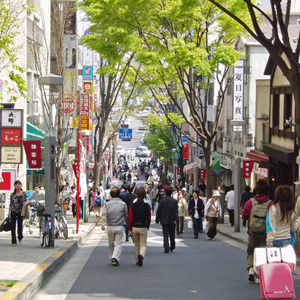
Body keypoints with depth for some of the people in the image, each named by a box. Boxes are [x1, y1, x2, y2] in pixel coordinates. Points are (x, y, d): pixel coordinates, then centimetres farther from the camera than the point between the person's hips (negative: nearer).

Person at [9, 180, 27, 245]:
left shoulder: (24, 194, 2)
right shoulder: (12, 194, 7)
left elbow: (25, 203, 3)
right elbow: (11, 204, 11)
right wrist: (9, 211, 4)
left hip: (20, 212, -2)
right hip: (13, 212, 2)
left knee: (20, 225, -3)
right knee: (13, 226, -3)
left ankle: (20, 237, 28)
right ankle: (13, 241, 1)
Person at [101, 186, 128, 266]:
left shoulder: (107, 204, 0)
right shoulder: (123, 204, -3)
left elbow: (104, 214, -13)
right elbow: (126, 216, 5)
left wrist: (103, 223, -22)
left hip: (110, 227, 2)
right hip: (120, 226, -2)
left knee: (111, 244, 15)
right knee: (118, 243, -3)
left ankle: (112, 258, 24)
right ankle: (115, 257, -21)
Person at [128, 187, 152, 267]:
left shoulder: (132, 206, -4)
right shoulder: (147, 206, -5)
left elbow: (130, 218, -4)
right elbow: (149, 217, 4)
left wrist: (130, 228, 3)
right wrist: (148, 226, 19)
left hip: (134, 227, 1)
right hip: (143, 228, -1)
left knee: (136, 245, 15)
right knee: (143, 244, 2)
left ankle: (137, 260, 20)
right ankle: (141, 255, -28)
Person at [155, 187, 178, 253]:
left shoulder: (162, 201, -5)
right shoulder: (174, 201, -3)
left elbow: (159, 211, -2)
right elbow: (176, 211, -9)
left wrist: (157, 220, 6)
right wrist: (176, 219, -11)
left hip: (164, 221, -1)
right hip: (172, 221, 1)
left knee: (165, 235, -1)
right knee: (172, 235, 16)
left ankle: (166, 248, -11)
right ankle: (172, 247, 27)